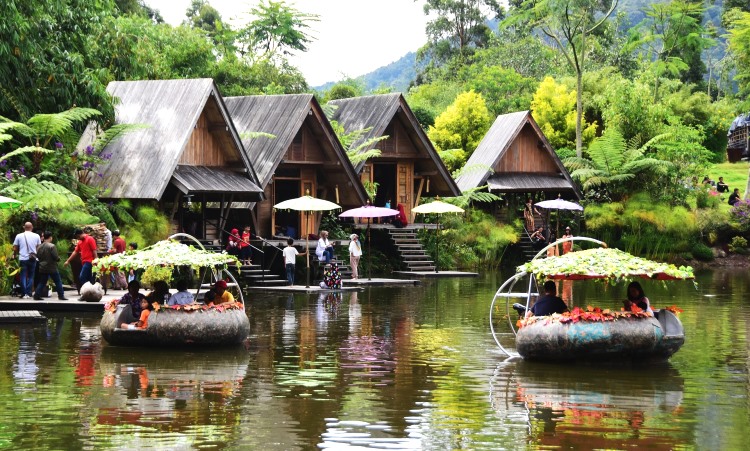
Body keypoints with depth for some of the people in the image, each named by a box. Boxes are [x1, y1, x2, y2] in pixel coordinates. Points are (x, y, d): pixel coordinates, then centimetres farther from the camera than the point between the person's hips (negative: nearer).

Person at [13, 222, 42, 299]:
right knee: (30, 276, 9)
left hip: (23, 259, -1)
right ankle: (28, 293, 3)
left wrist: (15, 255, 20)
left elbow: (15, 248, 2)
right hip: (32, 259, 1)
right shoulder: (36, 236, 1)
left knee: (23, 276, 5)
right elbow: (39, 248, 4)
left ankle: (23, 294, 0)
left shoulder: (19, 236, -1)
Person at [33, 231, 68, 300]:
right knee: (58, 282, 3)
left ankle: (37, 295, 6)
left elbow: (37, 256, 9)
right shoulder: (52, 246, -15)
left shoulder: (40, 247, 4)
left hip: (42, 268, 6)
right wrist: (59, 258, 3)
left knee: (42, 282, 11)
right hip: (52, 268, -6)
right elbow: (55, 257, -17)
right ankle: (61, 295, 2)